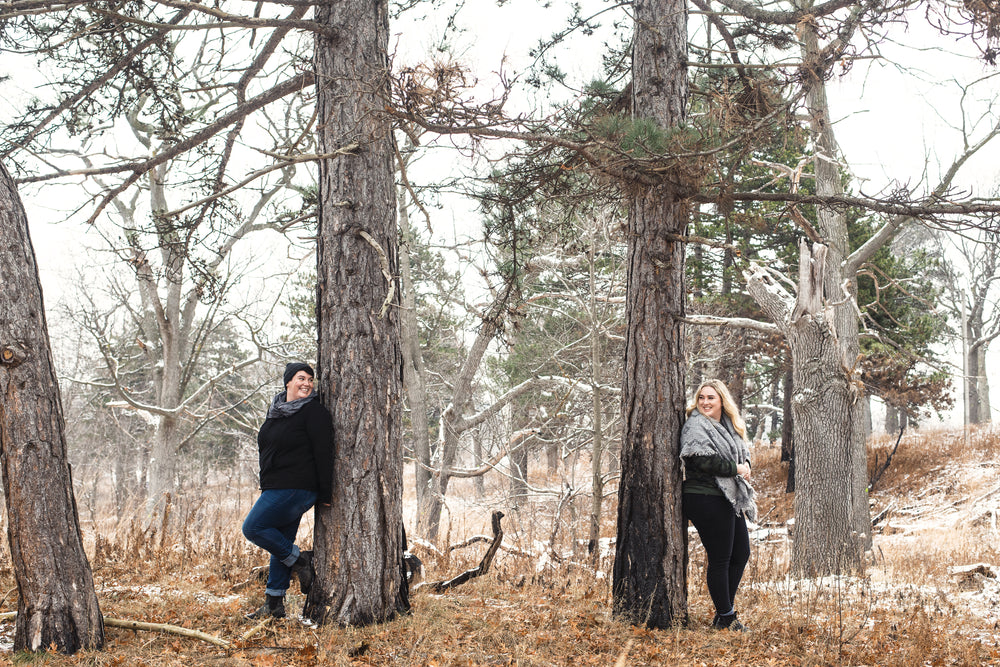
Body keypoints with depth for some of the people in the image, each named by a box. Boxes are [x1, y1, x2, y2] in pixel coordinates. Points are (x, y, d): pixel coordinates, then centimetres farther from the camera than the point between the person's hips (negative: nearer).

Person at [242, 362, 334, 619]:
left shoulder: (314, 412, -9)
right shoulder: (276, 410, 15)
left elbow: (323, 453, -12)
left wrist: (325, 494, -15)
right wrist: (265, 489, 22)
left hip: (296, 489, -8)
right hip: (276, 489, 8)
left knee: (253, 527, -12)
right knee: (280, 543, 10)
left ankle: (300, 561, -1)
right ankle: (274, 604, 15)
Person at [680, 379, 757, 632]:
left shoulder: (729, 425, 17)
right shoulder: (696, 426, -10)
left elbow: (743, 452, 27)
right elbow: (703, 460, -23)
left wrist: (746, 465, 2)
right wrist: (736, 469, -14)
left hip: (730, 500, 10)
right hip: (706, 499, -10)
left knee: (741, 553, 14)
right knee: (719, 559, -5)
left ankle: (725, 611, 25)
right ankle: (725, 618, 5)